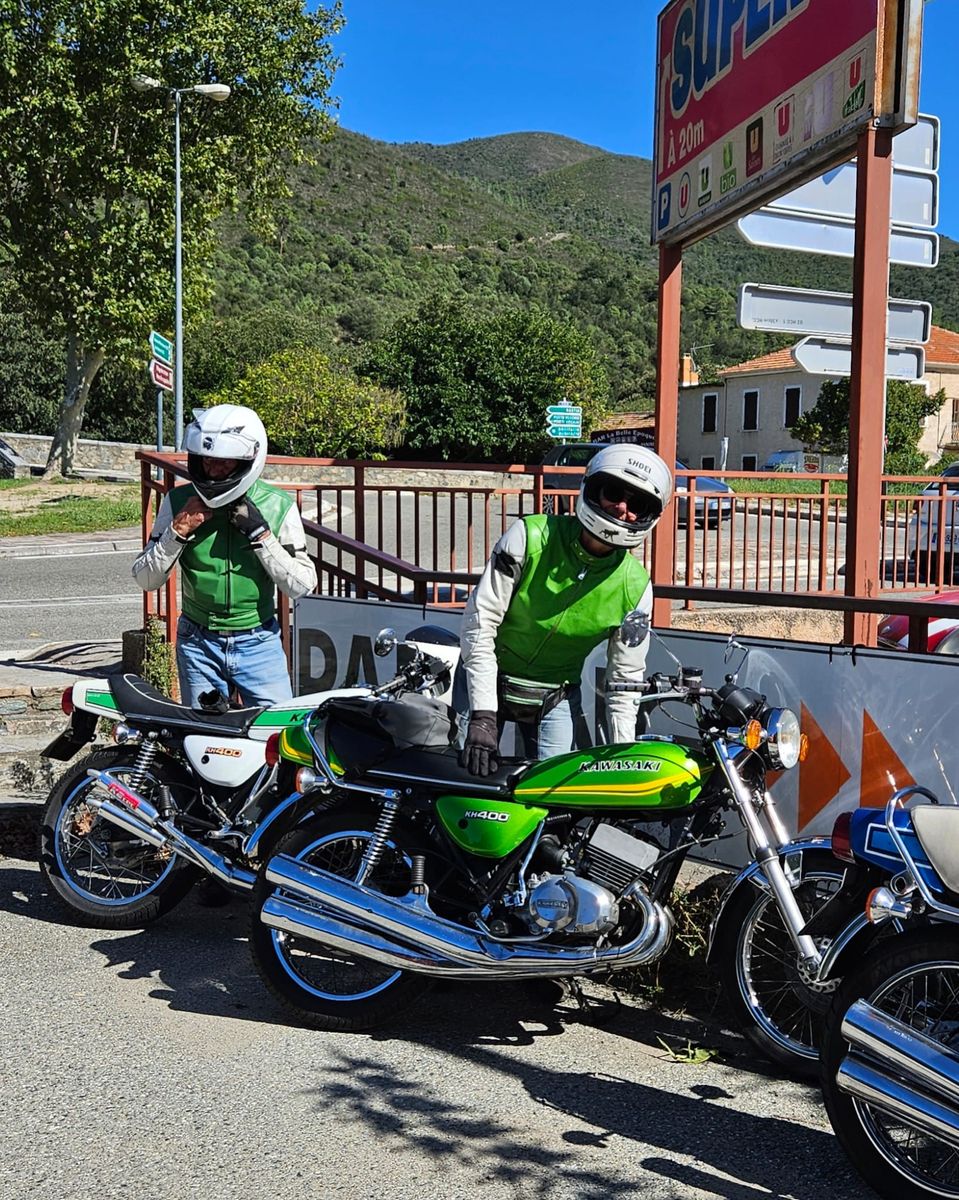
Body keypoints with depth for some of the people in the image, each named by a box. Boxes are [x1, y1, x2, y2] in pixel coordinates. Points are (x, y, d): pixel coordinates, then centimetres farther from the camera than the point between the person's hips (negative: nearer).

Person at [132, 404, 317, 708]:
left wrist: (261, 534, -18)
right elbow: (145, 579, -2)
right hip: (199, 645, 1)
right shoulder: (179, 501, -3)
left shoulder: (278, 507, -6)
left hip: (258, 643, -1)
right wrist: (179, 530, -15)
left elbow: (302, 585, -8)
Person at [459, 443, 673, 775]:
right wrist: (482, 714, -23)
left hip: (556, 698, 2)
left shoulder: (635, 588, -11)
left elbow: (625, 681, -3)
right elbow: (481, 620, -19)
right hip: (489, 681, -2)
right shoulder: (529, 536, -19)